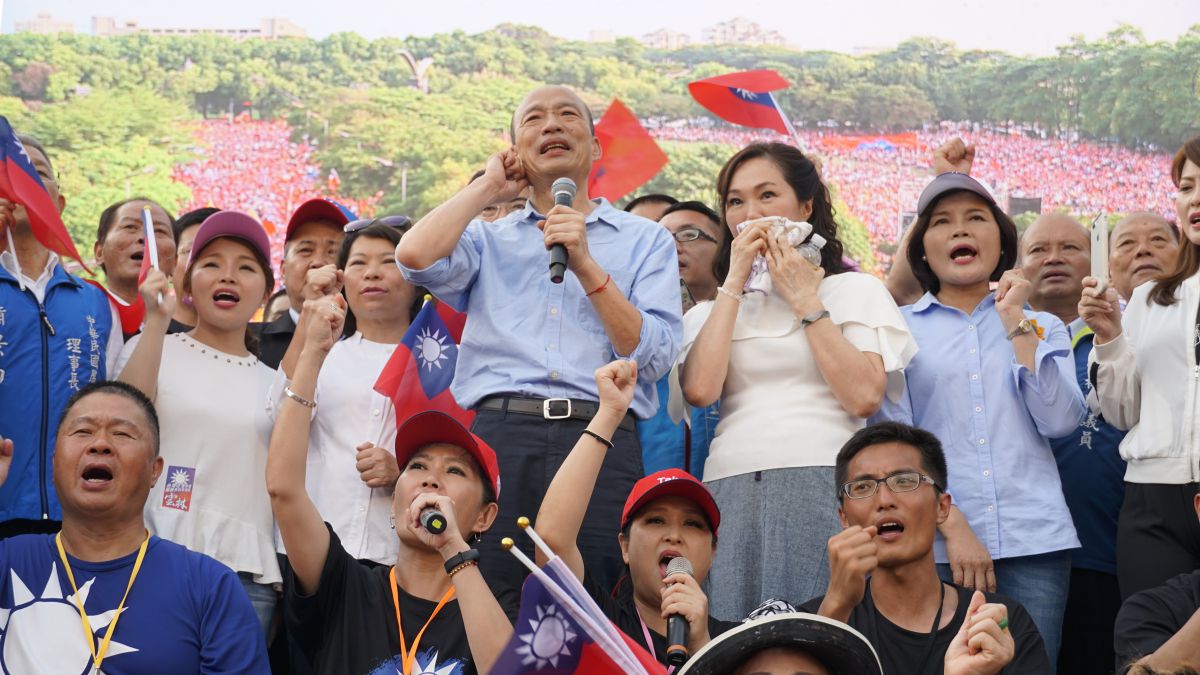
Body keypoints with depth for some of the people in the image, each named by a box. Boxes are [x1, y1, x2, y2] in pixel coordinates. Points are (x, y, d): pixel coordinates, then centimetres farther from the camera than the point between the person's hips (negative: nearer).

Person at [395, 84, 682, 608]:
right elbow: (415, 256, -3)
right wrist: (488, 186, 12)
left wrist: (585, 265, -5)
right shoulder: (489, 240, 21)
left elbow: (654, 355, 3)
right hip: (499, 433, 1)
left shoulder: (647, 241, 17)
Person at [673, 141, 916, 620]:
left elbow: (864, 397, -5)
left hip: (824, 487, -2)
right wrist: (735, 283, 6)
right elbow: (699, 390, -2)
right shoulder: (711, 308, 21)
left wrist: (806, 302, 2)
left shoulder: (855, 290, 13)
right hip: (730, 489, 3)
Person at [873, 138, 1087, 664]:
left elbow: (1060, 421, -1)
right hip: (934, 545, -1)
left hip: (1034, 541, 1)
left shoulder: (1041, 325, 14)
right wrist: (952, 524, -12)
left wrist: (1016, 323, -3)